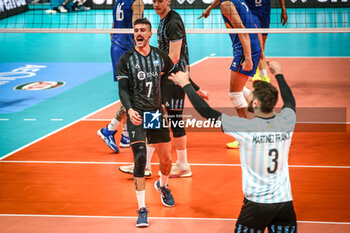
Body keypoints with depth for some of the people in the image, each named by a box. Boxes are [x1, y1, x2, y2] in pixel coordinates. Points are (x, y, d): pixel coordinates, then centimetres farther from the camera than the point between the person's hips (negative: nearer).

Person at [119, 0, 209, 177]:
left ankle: (183, 167, 7)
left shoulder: (173, 23, -18)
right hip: (165, 77, 10)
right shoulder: (164, 20, 12)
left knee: (175, 120, -3)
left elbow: (174, 58, -20)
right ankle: (145, 166, 14)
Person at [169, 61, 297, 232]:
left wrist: (185, 84, 7)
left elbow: (207, 112, -5)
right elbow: (290, 102, 23)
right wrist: (278, 74, 39)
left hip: (257, 204, -4)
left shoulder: (246, 128, -15)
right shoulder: (286, 122, -3)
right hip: (285, 202, 4)